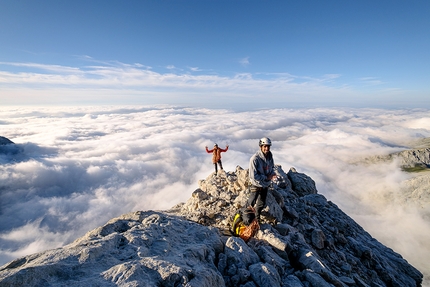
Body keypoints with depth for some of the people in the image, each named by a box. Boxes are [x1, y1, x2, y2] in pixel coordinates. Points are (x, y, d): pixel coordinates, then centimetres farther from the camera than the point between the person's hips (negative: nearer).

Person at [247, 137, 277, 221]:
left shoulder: (270, 157, -8)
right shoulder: (255, 159, -29)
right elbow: (253, 176, -28)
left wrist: (273, 173, -12)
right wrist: (266, 177, -23)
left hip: (266, 185, 6)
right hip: (256, 185, -6)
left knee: (262, 203, 21)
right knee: (251, 203, 14)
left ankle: (257, 217, 46)